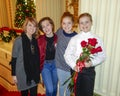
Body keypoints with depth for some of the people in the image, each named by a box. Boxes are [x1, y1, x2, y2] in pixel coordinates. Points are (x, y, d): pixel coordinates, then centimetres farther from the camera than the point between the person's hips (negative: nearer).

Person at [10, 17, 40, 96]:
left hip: (34, 73, 4)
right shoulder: (19, 40, -14)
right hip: (22, 73, -4)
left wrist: (38, 71, 10)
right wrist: (14, 74, -10)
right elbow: (14, 58, -11)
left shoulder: (35, 40, 2)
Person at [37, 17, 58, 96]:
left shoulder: (57, 38, -7)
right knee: (50, 89, -6)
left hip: (55, 64, 2)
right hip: (45, 65, -1)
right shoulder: (40, 39, -9)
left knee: (54, 88, 17)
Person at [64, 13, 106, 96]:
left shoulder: (97, 40, -3)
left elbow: (102, 56, -2)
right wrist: (73, 65, -14)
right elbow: (67, 54, -1)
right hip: (76, 70, 1)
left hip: (89, 70, 0)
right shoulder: (74, 39, -2)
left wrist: (92, 63, -18)